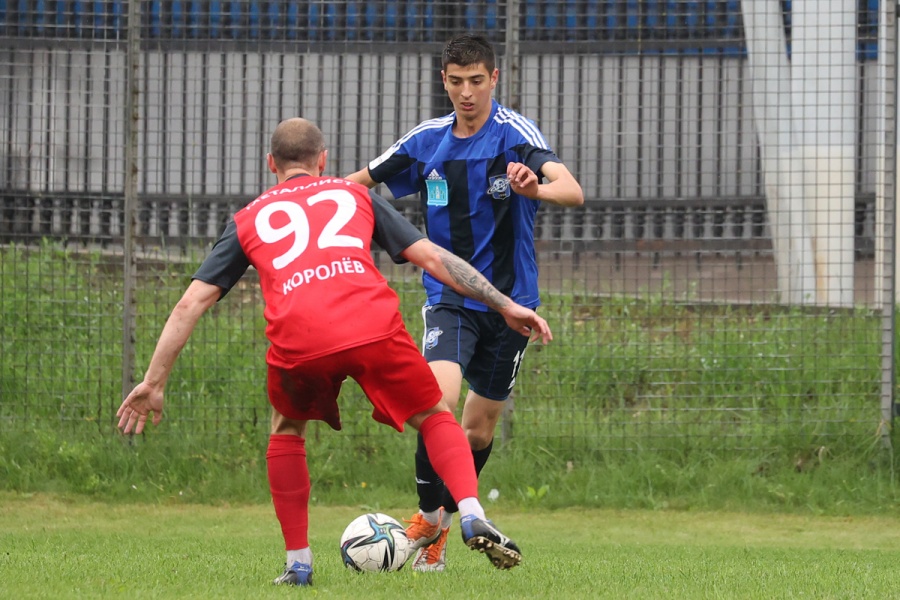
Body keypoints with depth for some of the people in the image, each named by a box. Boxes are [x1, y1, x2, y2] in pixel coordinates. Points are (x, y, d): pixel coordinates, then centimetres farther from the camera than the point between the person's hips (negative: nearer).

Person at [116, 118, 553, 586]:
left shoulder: (249, 219, 29)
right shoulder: (355, 195, 29)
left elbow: (190, 304, 23)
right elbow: (431, 256, 23)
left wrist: (153, 382, 26)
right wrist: (505, 305, 26)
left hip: (297, 341, 1)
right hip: (375, 328, 0)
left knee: (287, 429, 30)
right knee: (435, 419, 20)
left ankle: (298, 563, 24)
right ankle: (472, 517, -4)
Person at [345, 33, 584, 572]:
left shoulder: (516, 133, -12)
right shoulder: (428, 141, 1)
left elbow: (573, 191, -27)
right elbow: (359, 183, 15)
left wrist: (536, 188, -49)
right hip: (449, 298, 1)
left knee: (480, 427, 8)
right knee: (440, 399, -23)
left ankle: (443, 518, 31)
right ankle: (428, 519, -8)